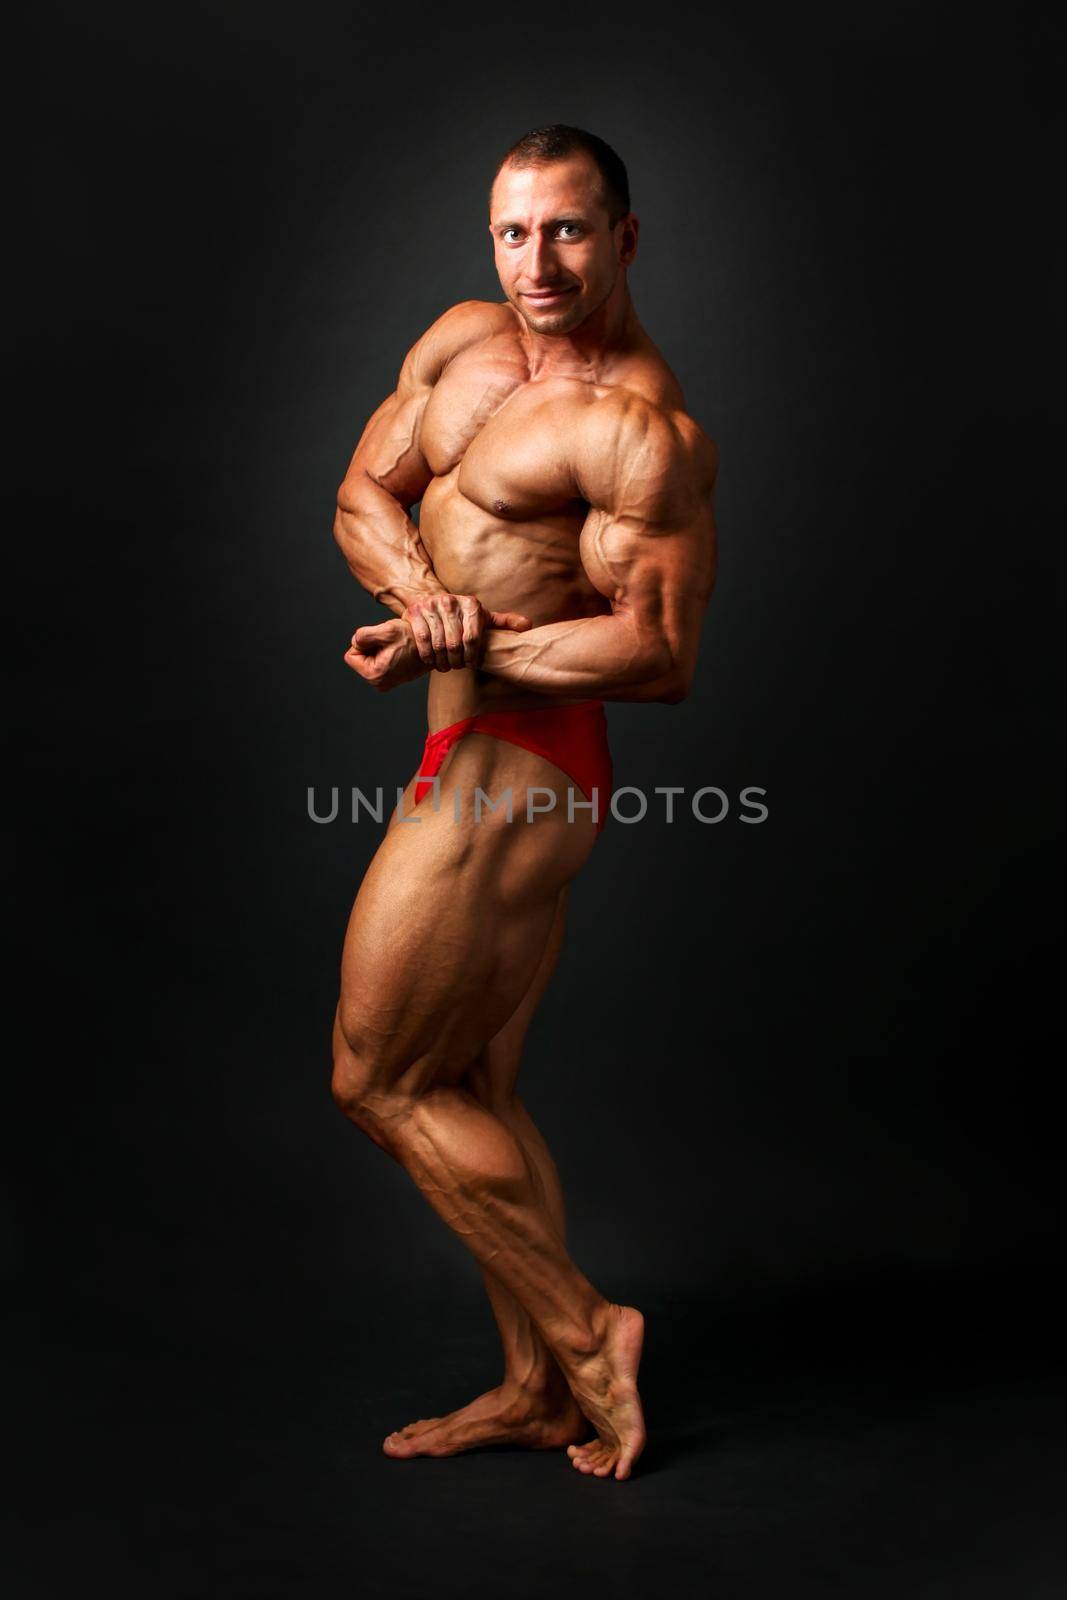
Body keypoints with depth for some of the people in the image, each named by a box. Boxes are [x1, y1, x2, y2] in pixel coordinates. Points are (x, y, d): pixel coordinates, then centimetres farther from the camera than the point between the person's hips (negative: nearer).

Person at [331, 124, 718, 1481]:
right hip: (487, 767, 9)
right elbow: (362, 496, 10)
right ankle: (538, 1387, 30)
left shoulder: (644, 429, -16)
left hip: (509, 776, -9)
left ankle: (584, 1331, 16)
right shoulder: (463, 340, 11)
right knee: (471, 1091, 16)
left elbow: (661, 658, -20)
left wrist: (459, 649, -20)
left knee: (379, 1082, 1)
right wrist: (421, 588, -11)